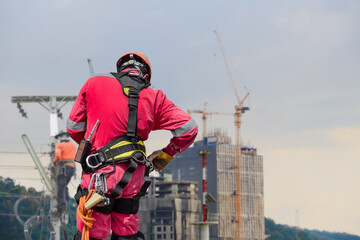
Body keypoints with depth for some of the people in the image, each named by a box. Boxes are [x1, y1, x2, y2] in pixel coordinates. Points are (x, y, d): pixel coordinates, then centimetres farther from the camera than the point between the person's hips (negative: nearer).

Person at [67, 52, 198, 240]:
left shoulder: (93, 84, 7)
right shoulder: (154, 97, 10)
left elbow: (74, 127, 10)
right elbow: (189, 128, 6)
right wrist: (166, 154, 20)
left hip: (99, 173, -3)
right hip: (133, 178, 3)